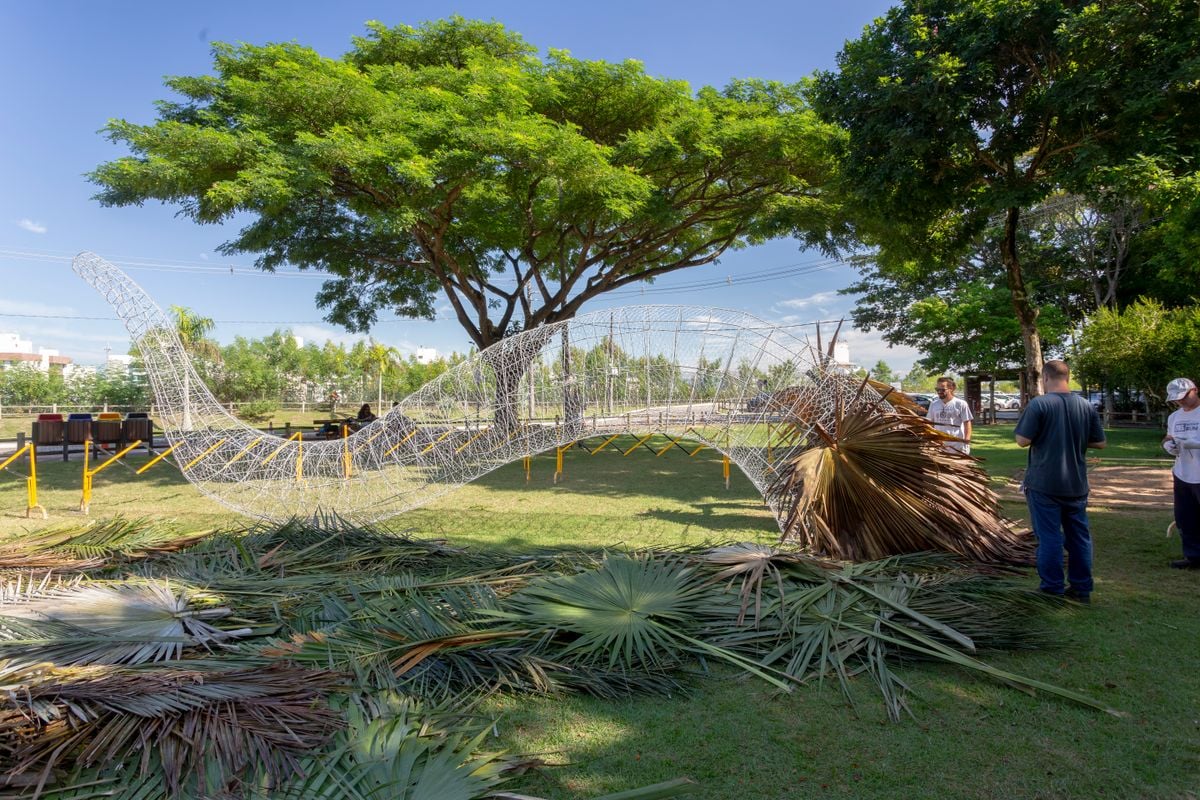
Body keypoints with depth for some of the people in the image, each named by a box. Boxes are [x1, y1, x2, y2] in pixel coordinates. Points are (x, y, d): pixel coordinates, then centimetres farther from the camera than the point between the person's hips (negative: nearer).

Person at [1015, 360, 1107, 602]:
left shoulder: (1038, 404, -14)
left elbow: (1023, 440, -16)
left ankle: (1053, 589, 10)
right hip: (1076, 484, 5)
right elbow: (1100, 443, 6)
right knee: (1079, 536, 15)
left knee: (1049, 537, 3)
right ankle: (1082, 588, 23)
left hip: (1044, 484, -5)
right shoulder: (1086, 406, 1)